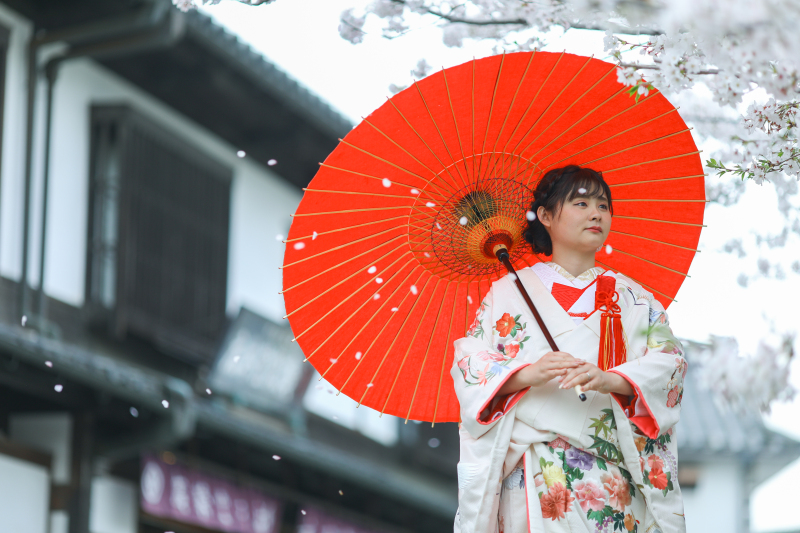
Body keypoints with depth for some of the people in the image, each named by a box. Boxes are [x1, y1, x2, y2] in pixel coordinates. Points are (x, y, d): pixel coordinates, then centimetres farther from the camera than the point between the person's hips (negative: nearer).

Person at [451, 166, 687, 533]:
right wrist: (528, 374, -18)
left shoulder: (633, 298, 16)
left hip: (615, 474, 1)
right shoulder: (509, 291, 12)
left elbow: (669, 361, 2)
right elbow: (470, 362, 2)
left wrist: (611, 380, -18)